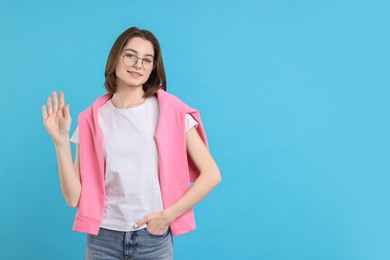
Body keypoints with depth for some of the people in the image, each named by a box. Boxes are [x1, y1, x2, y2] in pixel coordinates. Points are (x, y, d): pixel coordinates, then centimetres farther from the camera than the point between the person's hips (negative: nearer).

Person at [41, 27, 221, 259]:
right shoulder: (92, 119, 1)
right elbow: (74, 198, -3)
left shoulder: (170, 110, -5)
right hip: (103, 239, 2)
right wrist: (60, 141, -11)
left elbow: (211, 174, -6)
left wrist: (168, 215, -10)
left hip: (154, 238, -1)